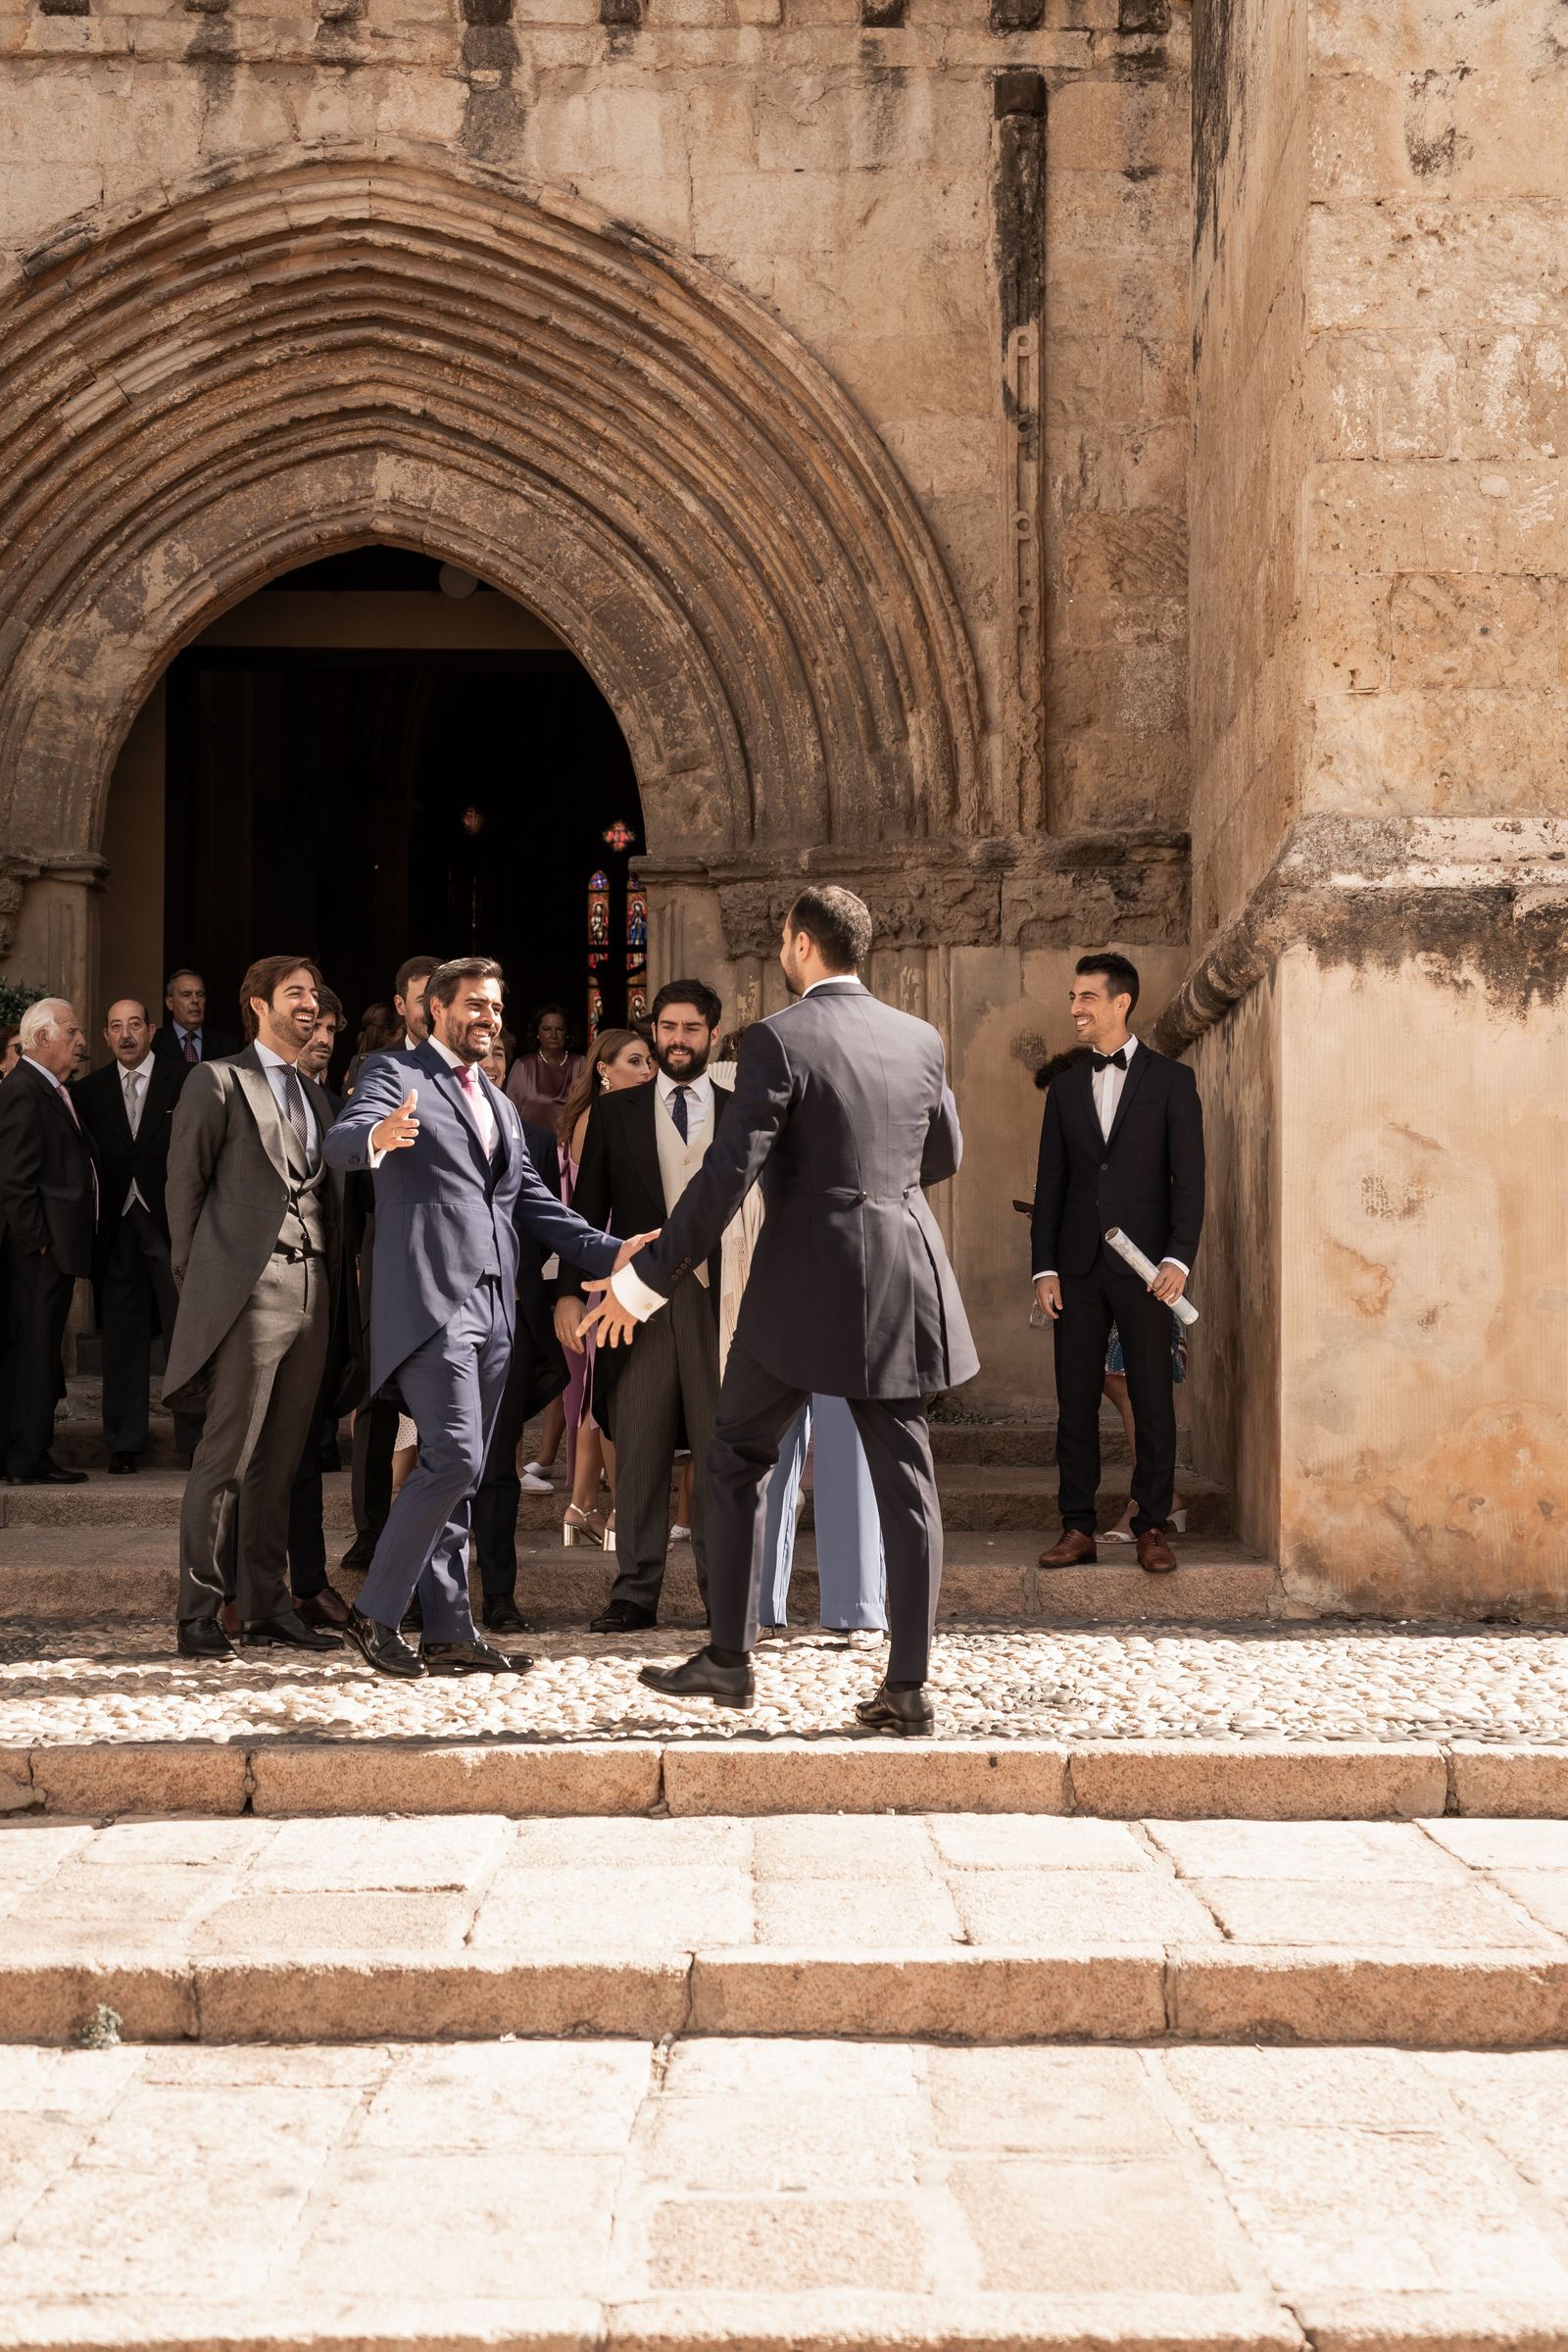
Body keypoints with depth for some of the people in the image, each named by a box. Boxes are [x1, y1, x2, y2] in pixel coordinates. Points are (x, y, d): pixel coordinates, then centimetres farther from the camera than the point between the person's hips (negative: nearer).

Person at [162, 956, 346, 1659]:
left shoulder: (313, 1097, 21)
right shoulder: (217, 1082, 2)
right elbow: (184, 1184, 1)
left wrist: (333, 1275, 7)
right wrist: (198, 1282, -1)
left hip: (311, 1290, 6)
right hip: (250, 1289, -6)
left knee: (279, 1460, 9)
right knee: (225, 1460, -6)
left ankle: (266, 1606, 14)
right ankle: (198, 1616, -2)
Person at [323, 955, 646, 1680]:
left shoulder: (501, 1106, 25)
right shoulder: (396, 1075, 0)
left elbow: (533, 1203, 22)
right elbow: (340, 1144, -18)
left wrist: (609, 1250, 8)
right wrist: (377, 1137, -42)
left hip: (491, 1309, 8)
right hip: (430, 1300, -8)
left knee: (458, 1474, 8)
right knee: (454, 1459, -17)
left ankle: (448, 1634, 11)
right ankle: (375, 1613, -6)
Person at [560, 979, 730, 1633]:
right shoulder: (614, 1113, 11)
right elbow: (587, 1208, 10)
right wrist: (570, 1291, 1)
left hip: (719, 1298, 0)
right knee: (637, 1447, 1)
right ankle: (635, 1591, 5)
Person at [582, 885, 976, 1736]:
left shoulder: (779, 1040, -10)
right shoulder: (920, 1039, 7)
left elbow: (727, 1174, -15)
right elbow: (944, 1156, 21)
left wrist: (646, 1281, -10)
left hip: (805, 1282, -5)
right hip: (903, 1281, 5)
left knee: (737, 1456, 12)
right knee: (904, 1481, 5)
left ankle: (729, 1658, 14)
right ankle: (907, 1688, 4)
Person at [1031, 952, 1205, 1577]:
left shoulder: (1170, 1080, 2)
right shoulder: (1066, 1088, 14)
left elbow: (1188, 1178, -2)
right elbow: (1050, 1185, 12)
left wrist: (1179, 1258, -13)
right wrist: (1044, 1267, 3)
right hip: (1078, 1267, 4)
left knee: (1152, 1400, 0)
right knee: (1075, 1401, 4)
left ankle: (1151, 1527, 6)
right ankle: (1078, 1526, 9)